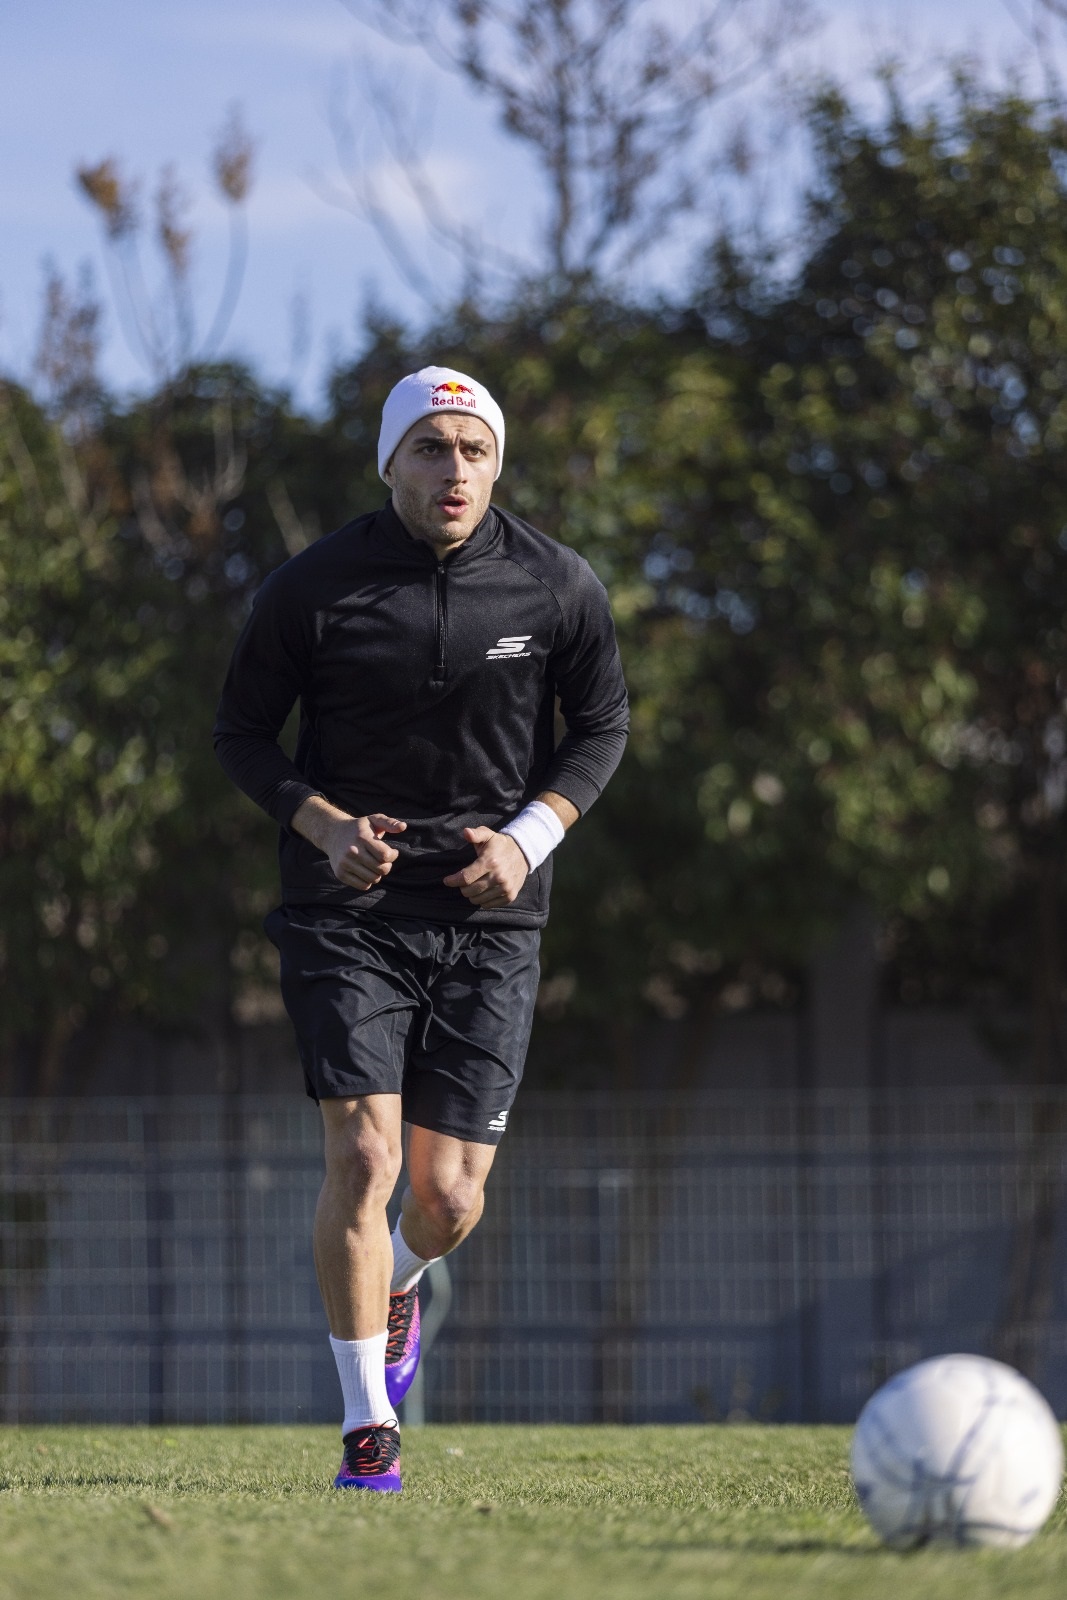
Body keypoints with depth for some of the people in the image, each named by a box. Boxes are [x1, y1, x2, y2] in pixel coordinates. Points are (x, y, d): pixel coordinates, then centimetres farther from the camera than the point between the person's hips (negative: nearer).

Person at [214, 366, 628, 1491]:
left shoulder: (559, 589, -4)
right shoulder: (313, 587, -8)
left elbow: (601, 727, 9)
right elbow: (241, 731, 2)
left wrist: (529, 836, -8)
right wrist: (323, 825, -15)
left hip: (489, 919, 2)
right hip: (345, 907, -1)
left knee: (449, 1199, 0)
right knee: (363, 1156, -15)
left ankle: (398, 1283, 39)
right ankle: (367, 1426, 0)